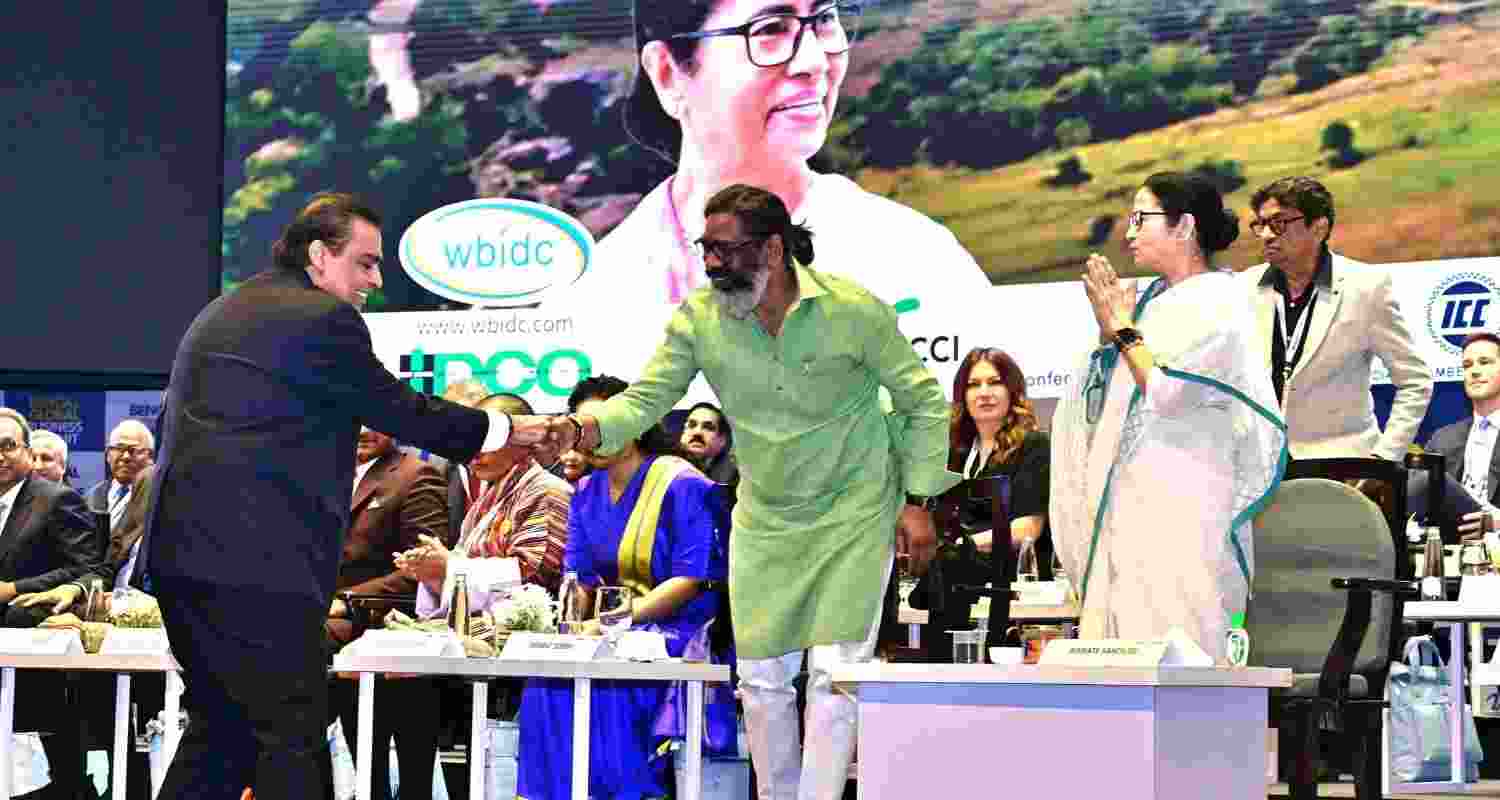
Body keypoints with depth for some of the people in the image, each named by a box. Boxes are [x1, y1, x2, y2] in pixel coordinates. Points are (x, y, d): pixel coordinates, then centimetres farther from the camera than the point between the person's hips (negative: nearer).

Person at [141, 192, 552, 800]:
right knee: (293, 743, -7)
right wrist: (503, 429, 12)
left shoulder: (218, 316, 22)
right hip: (255, 566, -9)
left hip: (180, 554, 9)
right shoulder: (322, 318, -7)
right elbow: (404, 412, -2)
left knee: (221, 733, 13)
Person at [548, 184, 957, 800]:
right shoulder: (699, 319, -10)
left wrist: (917, 501, -8)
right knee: (761, 679, 8)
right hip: (764, 519, 4)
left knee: (834, 675, -9)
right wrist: (581, 429, -33)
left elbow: (921, 398, -6)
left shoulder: (853, 310, -17)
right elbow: (645, 400, -12)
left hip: (853, 512, -4)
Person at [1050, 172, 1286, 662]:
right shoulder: (1156, 298, 17)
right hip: (1132, 501, 8)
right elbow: (1104, 399, 19)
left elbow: (1166, 392, -18)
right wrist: (1109, 329, 5)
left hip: (1182, 506, -8)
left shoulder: (1216, 304, -8)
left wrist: (1122, 328, -7)